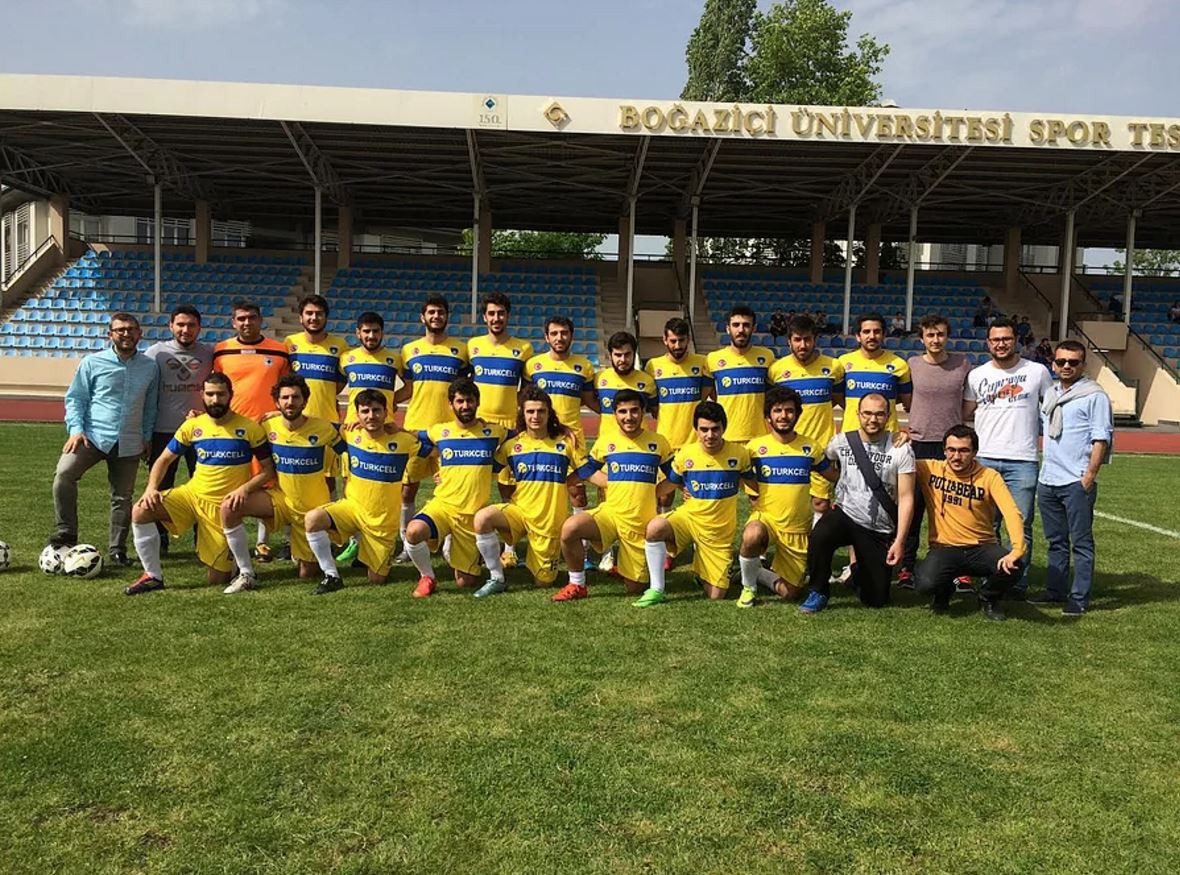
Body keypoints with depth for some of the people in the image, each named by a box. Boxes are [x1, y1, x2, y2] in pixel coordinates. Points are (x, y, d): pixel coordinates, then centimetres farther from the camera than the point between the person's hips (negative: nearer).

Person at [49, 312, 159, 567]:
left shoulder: (150, 367, 8)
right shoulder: (93, 363, 2)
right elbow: (75, 398, 4)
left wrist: (147, 436, 12)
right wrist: (75, 429, -9)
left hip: (130, 442, 2)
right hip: (93, 435, -2)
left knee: (122, 497, 6)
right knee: (64, 474, -24)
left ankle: (117, 550, 18)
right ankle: (65, 536, -11)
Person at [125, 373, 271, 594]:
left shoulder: (249, 429, -7)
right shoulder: (192, 426, 2)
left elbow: (268, 470, -4)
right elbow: (164, 460, 10)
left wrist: (245, 489, -21)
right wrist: (151, 488, -8)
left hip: (224, 506, -3)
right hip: (192, 494, 3)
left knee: (218, 580, -5)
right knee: (140, 511, -22)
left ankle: (229, 557, 33)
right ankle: (153, 576, -5)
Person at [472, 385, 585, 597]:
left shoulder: (565, 441, -2)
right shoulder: (512, 444, 1)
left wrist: (562, 483, -7)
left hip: (551, 519, -1)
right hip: (520, 510, 1)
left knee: (543, 581, 3)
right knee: (482, 518, -30)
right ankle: (496, 579, -12)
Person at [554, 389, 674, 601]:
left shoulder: (658, 442, 0)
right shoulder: (605, 442, 2)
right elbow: (587, 470, 16)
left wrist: (652, 492, -5)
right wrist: (615, 485, 2)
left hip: (642, 522, 0)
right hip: (610, 513, 0)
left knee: (635, 588, 2)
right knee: (570, 528, -30)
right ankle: (577, 585, -8)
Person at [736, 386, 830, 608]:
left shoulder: (811, 447, -1)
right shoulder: (755, 447, -5)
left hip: (798, 529, 2)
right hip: (765, 518, -2)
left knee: (789, 592, 1)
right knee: (751, 536, -38)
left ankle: (758, 573, 32)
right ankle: (748, 586, -10)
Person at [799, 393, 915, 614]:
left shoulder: (901, 451, -9)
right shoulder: (841, 442, -2)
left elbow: (906, 498, -10)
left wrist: (899, 541, -15)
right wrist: (848, 479, 6)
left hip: (880, 531, 0)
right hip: (845, 514, 0)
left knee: (876, 600, 4)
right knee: (819, 537, -36)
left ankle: (859, 573, 39)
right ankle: (818, 593, -11)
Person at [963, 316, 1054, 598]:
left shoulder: (1037, 372, 3)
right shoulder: (977, 375, 10)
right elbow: (964, 413, 15)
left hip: (1022, 461, -2)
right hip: (985, 458, 2)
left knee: (1020, 526, 0)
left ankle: (1018, 583, 9)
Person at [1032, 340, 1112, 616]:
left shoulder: (1094, 395, -5)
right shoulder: (1050, 394, 15)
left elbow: (1101, 437, -9)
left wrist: (1090, 474, -14)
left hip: (1077, 482, -7)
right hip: (1047, 480, 7)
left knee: (1081, 542, 0)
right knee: (1056, 541, 15)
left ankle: (1079, 598, 4)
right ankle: (1055, 591, 24)